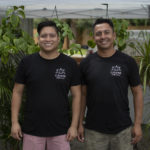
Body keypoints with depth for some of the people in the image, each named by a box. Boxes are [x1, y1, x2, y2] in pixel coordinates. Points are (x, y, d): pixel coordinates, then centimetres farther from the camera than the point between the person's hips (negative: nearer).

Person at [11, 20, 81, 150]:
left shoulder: (70, 64, 0)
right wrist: (15, 122, -1)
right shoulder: (27, 62, 0)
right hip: (32, 129, 0)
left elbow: (76, 95, 1)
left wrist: (74, 125, -3)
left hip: (61, 130, 0)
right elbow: (17, 92, 4)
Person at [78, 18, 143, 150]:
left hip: (123, 129, 0)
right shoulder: (86, 63, 0)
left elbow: (137, 92, 1)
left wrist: (138, 124, -3)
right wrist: (80, 123, 3)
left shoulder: (127, 62, -2)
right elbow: (83, 94, 5)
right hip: (94, 130, 1)